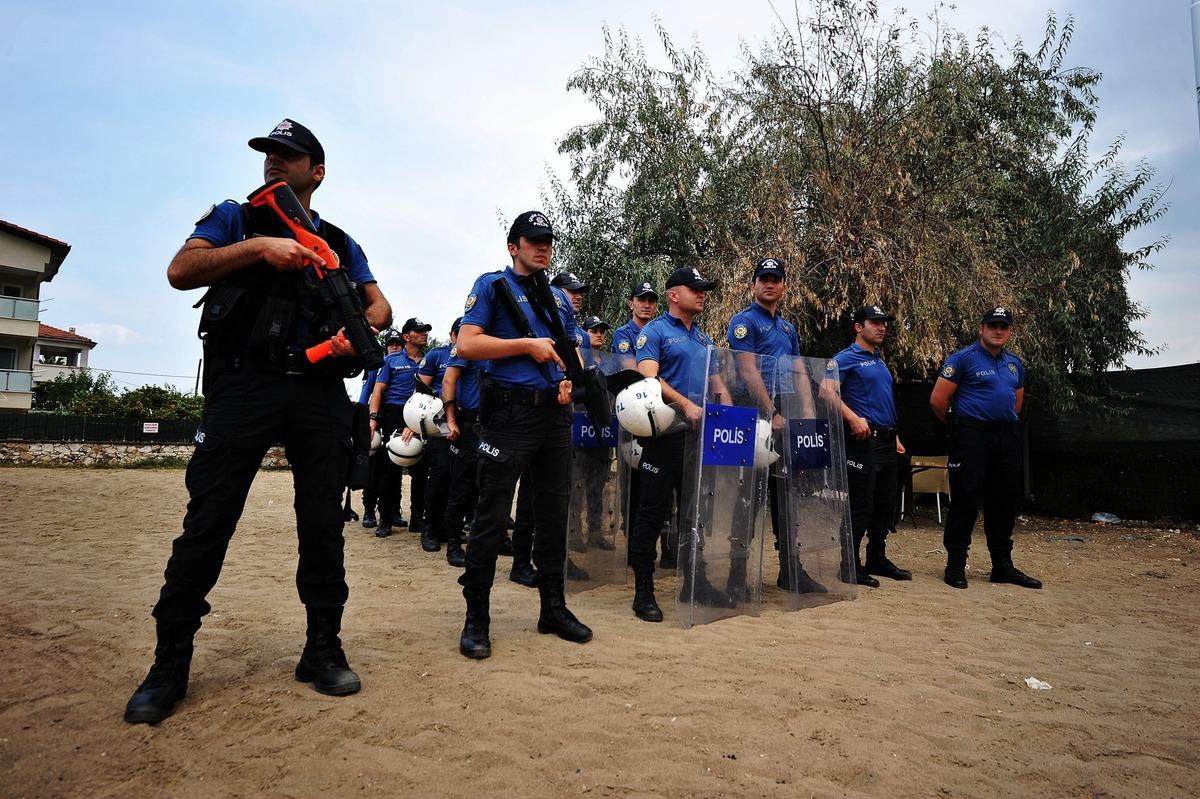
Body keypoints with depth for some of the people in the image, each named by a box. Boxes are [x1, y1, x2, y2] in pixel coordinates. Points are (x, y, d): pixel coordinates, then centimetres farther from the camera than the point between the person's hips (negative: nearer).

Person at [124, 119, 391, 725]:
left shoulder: (340, 242, 21)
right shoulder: (235, 218, 14)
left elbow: (379, 306, 12)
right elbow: (181, 272, -1)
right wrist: (258, 247, -12)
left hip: (319, 391, 2)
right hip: (243, 384, -2)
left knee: (323, 525, 4)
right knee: (207, 522, -2)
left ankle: (323, 651, 15)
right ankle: (169, 666, 10)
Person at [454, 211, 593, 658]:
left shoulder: (560, 299, 20)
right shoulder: (492, 286, 2)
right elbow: (467, 344, -9)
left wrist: (569, 381, 3)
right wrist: (528, 345, -12)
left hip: (555, 414, 6)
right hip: (511, 412, -6)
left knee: (554, 515, 10)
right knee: (492, 516, -3)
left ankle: (554, 608, 22)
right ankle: (476, 618, 7)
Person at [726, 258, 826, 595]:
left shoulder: (788, 327, 20)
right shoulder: (744, 321, -3)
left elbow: (800, 371, 18)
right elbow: (748, 370, -13)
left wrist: (808, 410, 3)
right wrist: (771, 413, -18)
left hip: (788, 417, 7)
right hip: (756, 416, -7)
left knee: (787, 494, 11)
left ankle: (791, 570, 20)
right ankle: (737, 573, 2)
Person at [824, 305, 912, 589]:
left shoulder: (880, 361, 21)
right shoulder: (846, 358, -6)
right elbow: (828, 392, -18)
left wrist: (894, 436, 22)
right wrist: (854, 419, -26)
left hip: (886, 440, 9)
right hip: (863, 440, -9)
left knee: (885, 504, 13)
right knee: (860, 506, -7)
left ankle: (877, 559, 25)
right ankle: (850, 566, 1)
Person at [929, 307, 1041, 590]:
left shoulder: (1015, 364, 16)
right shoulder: (963, 358, -5)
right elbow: (938, 400, -8)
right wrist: (960, 425, 4)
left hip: (1007, 437, 7)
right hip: (972, 437, -7)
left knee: (1005, 502, 11)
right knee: (966, 500, -6)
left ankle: (1003, 565, 22)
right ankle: (955, 564, 4)